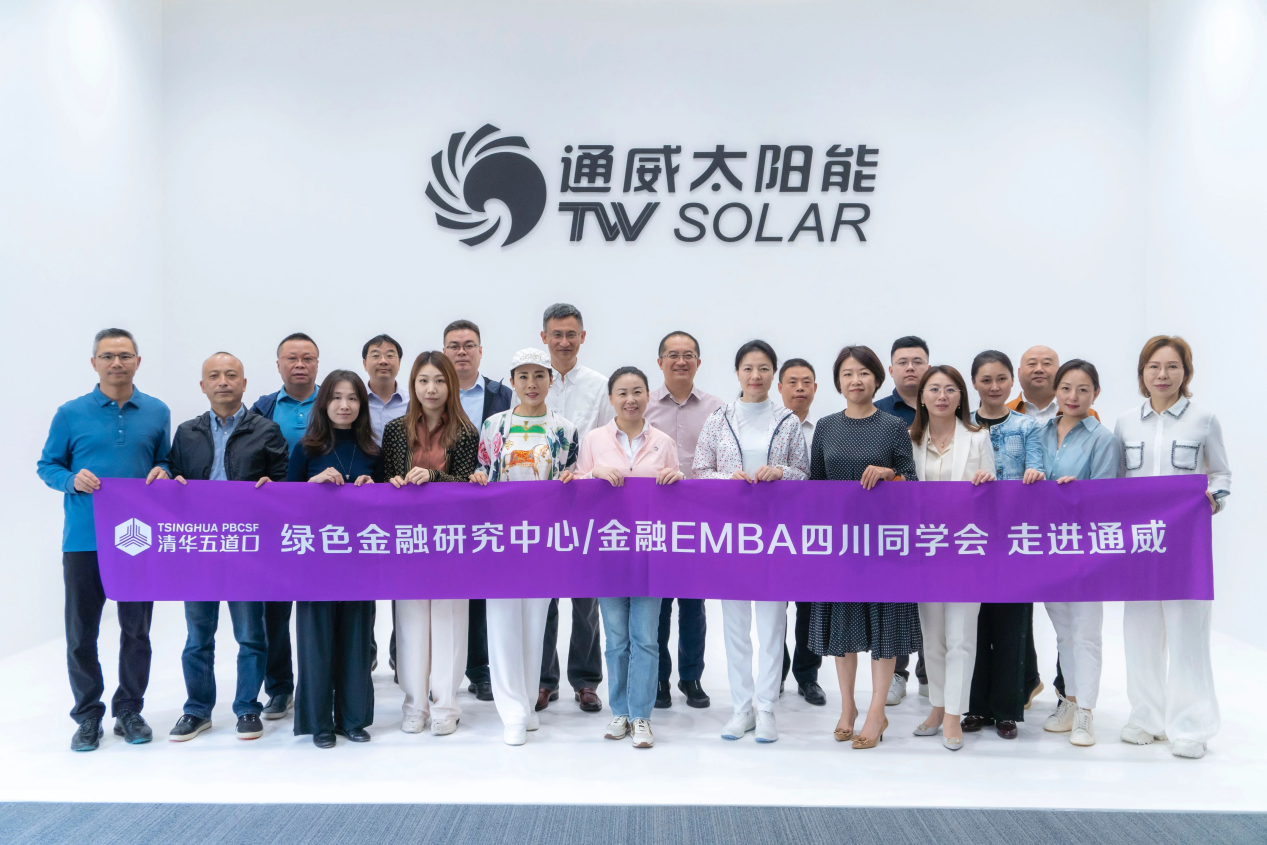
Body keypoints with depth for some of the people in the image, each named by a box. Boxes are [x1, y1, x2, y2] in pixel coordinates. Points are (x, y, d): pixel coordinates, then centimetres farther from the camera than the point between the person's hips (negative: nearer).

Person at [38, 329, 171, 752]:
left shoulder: (157, 413, 6)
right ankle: (87, 715, 18)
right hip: (83, 540, -1)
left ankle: (129, 711, 22)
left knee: (136, 629, 7)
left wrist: (162, 473, -7)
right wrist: (72, 480, -14)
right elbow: (47, 465, 6)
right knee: (81, 632, 3)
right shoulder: (71, 413, 2)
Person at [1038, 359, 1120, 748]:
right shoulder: (1041, 433, 7)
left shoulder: (1102, 439, -6)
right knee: (1063, 630, 15)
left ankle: (1084, 714, 4)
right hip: (1047, 541, 5)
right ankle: (1069, 700, 26)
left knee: (1085, 632, -2)